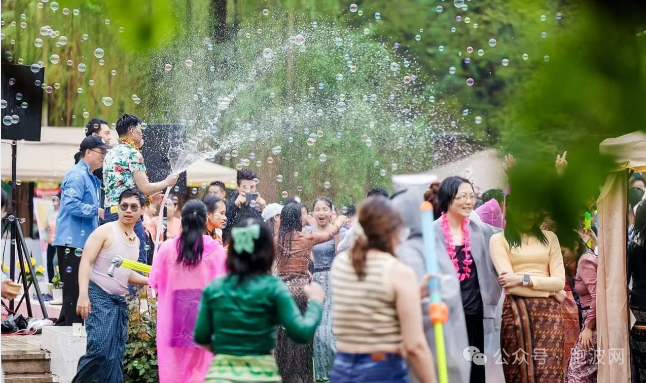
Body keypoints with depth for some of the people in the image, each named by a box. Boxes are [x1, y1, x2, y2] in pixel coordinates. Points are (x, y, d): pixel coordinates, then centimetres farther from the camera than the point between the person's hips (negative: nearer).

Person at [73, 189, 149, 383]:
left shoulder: (136, 240, 14)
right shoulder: (105, 231, -8)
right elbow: (86, 262, -15)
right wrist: (83, 295, -26)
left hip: (120, 301, 8)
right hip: (98, 296, -8)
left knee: (116, 356, 5)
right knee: (100, 349, -21)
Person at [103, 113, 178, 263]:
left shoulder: (111, 153, 18)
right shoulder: (133, 153, -9)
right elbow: (144, 188, -13)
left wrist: (151, 197, 26)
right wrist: (167, 182, 4)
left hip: (109, 211, 9)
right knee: (138, 262, -7)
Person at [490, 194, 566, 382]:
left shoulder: (549, 238, 15)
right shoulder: (499, 239, 5)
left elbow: (559, 281, 4)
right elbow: (509, 283, -8)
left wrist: (523, 279, -7)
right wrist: (550, 290, -4)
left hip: (548, 311, 2)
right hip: (516, 312, -2)